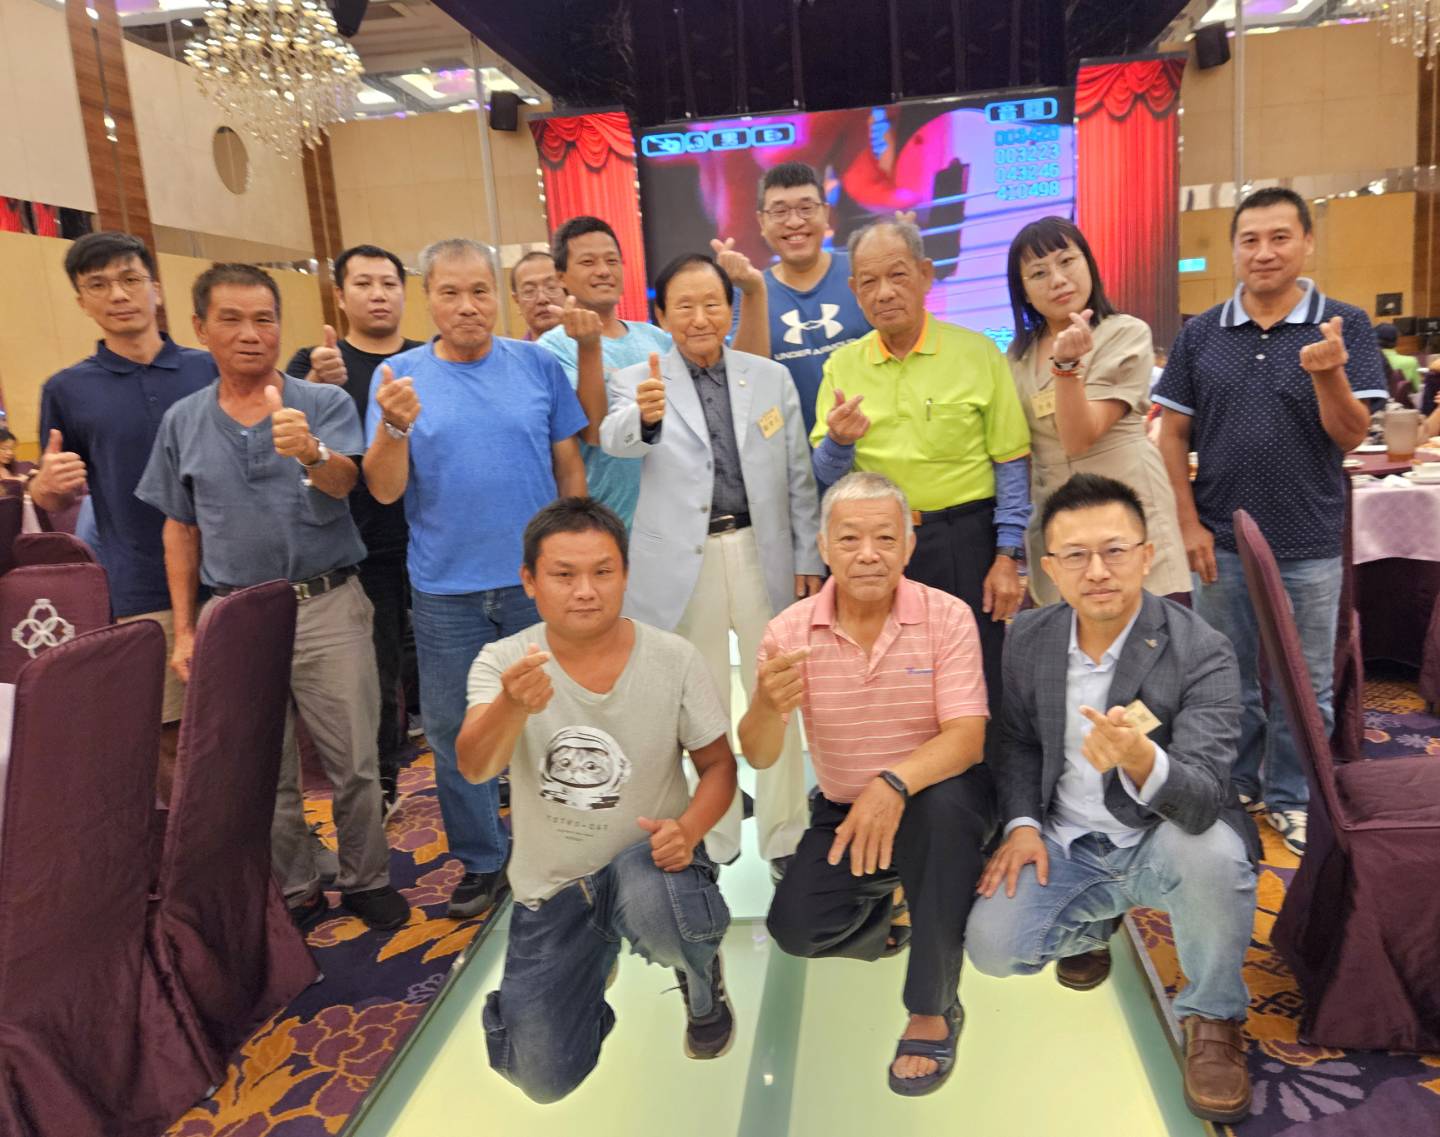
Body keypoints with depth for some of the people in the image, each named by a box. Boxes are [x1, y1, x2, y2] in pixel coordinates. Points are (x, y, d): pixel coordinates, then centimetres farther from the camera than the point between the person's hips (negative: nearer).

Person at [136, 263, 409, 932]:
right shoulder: (182, 421, 7)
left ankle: (367, 881, 22)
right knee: (264, 771, 11)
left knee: (354, 763, 3)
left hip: (327, 607, -2)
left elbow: (342, 483, -20)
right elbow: (180, 531, 11)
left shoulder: (324, 404, -2)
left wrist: (310, 453, -43)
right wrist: (184, 630, 7)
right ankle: (295, 892, 28)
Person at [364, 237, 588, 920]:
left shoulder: (538, 366, 0)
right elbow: (384, 490, -6)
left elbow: (569, 465, 5)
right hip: (446, 590, 0)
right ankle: (480, 860, 29)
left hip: (539, 580, 0)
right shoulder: (398, 377, -1)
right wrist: (394, 426, -25)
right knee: (455, 732, 11)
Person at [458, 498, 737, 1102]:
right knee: (544, 1080, 1)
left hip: (647, 857, -1)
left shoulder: (674, 659, -13)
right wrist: (513, 706, -52)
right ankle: (591, 969, 34)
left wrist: (689, 828, -23)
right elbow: (475, 767, -29)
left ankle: (702, 983, 0)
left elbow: (719, 764, -1)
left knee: (648, 902, -38)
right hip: (550, 884, 2)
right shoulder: (503, 662, -12)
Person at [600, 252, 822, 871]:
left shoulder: (772, 377, 6)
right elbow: (616, 441, -22)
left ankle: (784, 837, 27)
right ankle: (714, 842, 27)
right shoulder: (638, 381, -1)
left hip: (763, 554, 2)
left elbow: (799, 477, 7)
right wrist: (644, 417, -44)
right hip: (683, 563, -1)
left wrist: (808, 558, 3)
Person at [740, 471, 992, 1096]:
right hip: (842, 810, 3)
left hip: (934, 798, -2)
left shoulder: (946, 617, -15)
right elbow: (758, 757, -12)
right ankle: (884, 914, 22)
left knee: (946, 802, -35)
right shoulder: (791, 629, -10)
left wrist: (894, 784, -43)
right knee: (795, 927, -15)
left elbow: (967, 738, -23)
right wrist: (768, 706, -37)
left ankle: (933, 1009, -17)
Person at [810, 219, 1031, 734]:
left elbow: (1010, 463, -1)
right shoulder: (842, 366, 6)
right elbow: (825, 476, 5)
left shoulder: (976, 352, -2)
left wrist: (1008, 557, -6)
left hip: (962, 541, -2)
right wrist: (840, 441, -16)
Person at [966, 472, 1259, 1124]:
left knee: (1213, 848, -36)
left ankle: (1212, 1017, -6)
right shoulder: (1028, 639, -6)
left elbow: (1203, 798, -30)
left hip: (1158, 845, -3)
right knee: (991, 946, -18)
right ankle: (1093, 924, 20)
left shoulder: (1202, 653, -20)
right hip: (1064, 847, 3)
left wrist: (1140, 759, -52)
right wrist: (1021, 823, -7)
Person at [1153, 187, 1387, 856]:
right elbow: (1173, 434, 2)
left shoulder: (1344, 327, -3)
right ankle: (1234, 787, 32)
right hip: (1220, 542, 1)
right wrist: (1189, 524, -5)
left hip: (1309, 546, -1)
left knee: (1304, 685, 11)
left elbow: (1352, 436, -7)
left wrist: (1327, 373, -27)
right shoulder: (1199, 335, 1)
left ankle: (1292, 798, 29)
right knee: (1228, 678, 14)